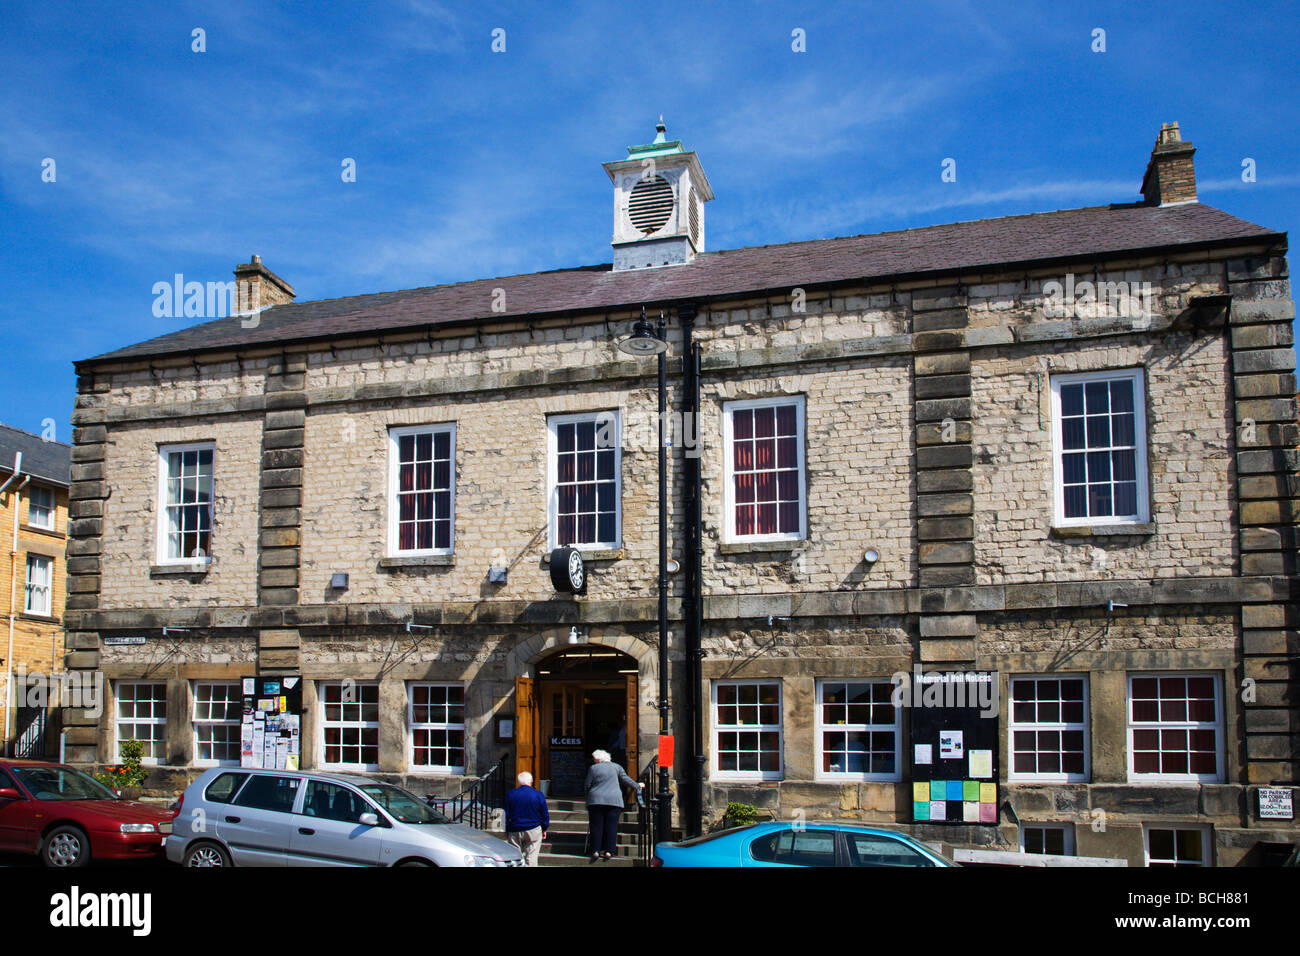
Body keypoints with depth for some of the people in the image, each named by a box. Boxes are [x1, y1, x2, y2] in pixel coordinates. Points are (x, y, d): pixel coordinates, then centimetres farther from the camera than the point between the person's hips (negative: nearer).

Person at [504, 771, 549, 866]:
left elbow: (506, 815, 2)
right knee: (531, 856, 3)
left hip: (515, 831, 1)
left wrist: (506, 830, 12)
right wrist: (544, 830, 13)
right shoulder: (538, 795, -5)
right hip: (533, 830, -1)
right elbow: (545, 815, 1)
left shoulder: (510, 794, -3)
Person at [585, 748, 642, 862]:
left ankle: (596, 851, -4)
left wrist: (588, 798, 21)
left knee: (596, 826, 3)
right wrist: (637, 785, 17)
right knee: (611, 826, 1)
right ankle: (608, 851, -4)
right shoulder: (616, 767, 9)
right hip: (614, 800, 0)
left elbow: (587, 785, 7)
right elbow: (625, 779, 5)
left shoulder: (593, 768, 6)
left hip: (596, 800, 0)